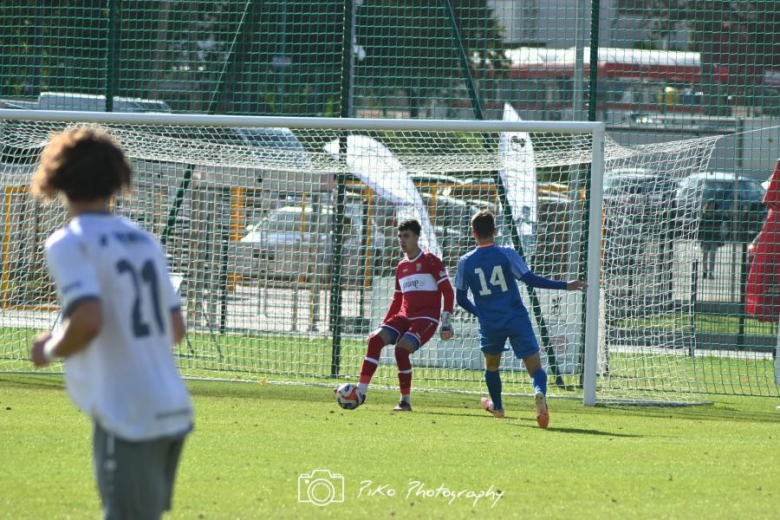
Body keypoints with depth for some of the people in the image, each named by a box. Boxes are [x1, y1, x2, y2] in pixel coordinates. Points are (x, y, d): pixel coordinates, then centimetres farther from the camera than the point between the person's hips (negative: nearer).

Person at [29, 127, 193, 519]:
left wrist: (50, 350, -3)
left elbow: (88, 320, -22)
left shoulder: (68, 243, -8)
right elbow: (176, 329, 15)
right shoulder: (144, 241, 14)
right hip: (174, 412, 7)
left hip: (128, 419, -7)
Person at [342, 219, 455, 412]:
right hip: (404, 316, 7)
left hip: (426, 319, -7)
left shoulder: (430, 261, -4)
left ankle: (406, 401, -15)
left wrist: (447, 321, -14)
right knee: (376, 340, -13)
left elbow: (448, 292, -7)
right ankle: (361, 392, -15)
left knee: (401, 349, -26)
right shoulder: (402, 267, 18)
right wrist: (383, 325, 21)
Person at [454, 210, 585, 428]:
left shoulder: (466, 262, 0)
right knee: (535, 367, -4)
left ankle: (497, 406, 43)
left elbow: (461, 299, 8)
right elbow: (530, 279, -12)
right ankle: (540, 393, -36)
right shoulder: (506, 254, -6)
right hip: (517, 320, -2)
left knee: (491, 365, 29)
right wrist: (565, 286, -5)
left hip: (490, 325, 2)